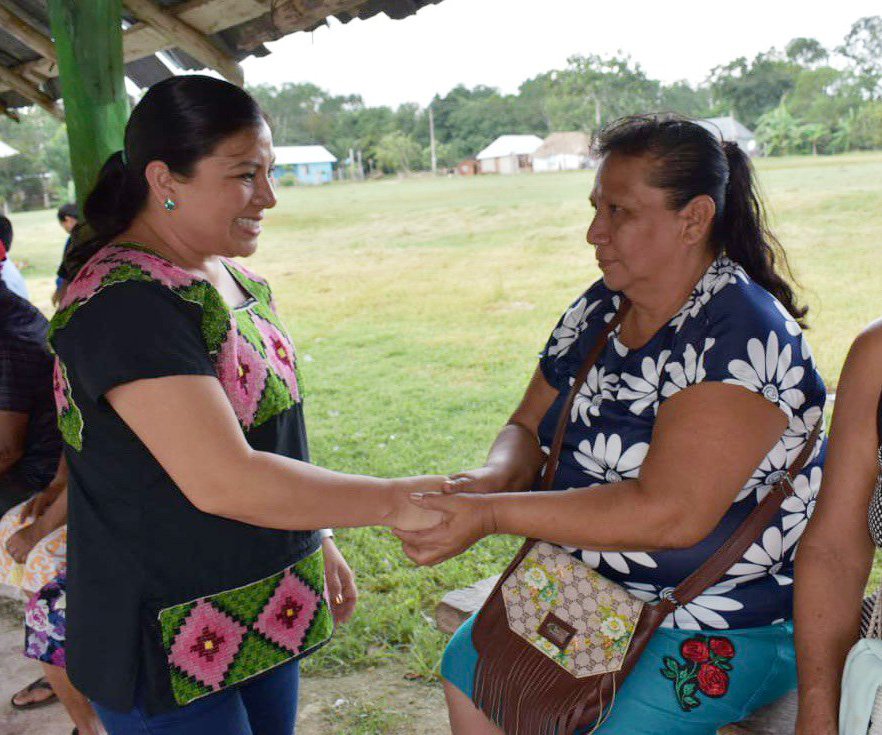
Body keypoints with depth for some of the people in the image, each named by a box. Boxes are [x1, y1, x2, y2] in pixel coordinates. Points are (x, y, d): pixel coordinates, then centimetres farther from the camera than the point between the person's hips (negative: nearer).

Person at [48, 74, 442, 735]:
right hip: (170, 645, -8)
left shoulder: (238, 280, 7)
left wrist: (318, 543, 16)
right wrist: (390, 502, -23)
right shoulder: (127, 303, -23)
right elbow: (222, 481, -28)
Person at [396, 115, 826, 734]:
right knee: (469, 666, 13)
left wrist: (493, 514, -34)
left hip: (731, 625, -7)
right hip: (595, 590, 8)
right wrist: (493, 478, -19)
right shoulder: (598, 312, 0)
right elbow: (530, 427, 5)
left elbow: (668, 514, -33)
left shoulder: (741, 334, -25)